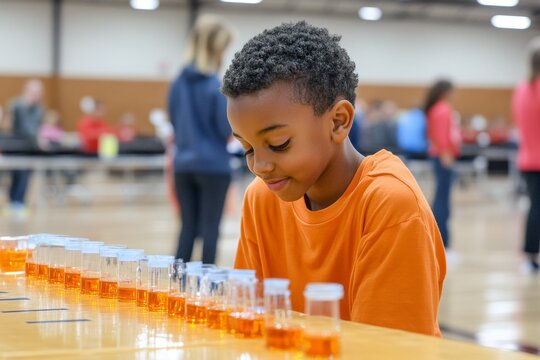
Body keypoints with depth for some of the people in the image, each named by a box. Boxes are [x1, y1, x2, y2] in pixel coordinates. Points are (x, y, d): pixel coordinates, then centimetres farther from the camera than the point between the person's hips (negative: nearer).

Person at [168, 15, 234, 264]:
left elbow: (175, 124, 12)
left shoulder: (179, 83, 5)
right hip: (213, 164, -6)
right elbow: (228, 129, -13)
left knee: (188, 226, 13)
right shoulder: (217, 86, -14)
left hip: (183, 164, 6)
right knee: (210, 228, 3)